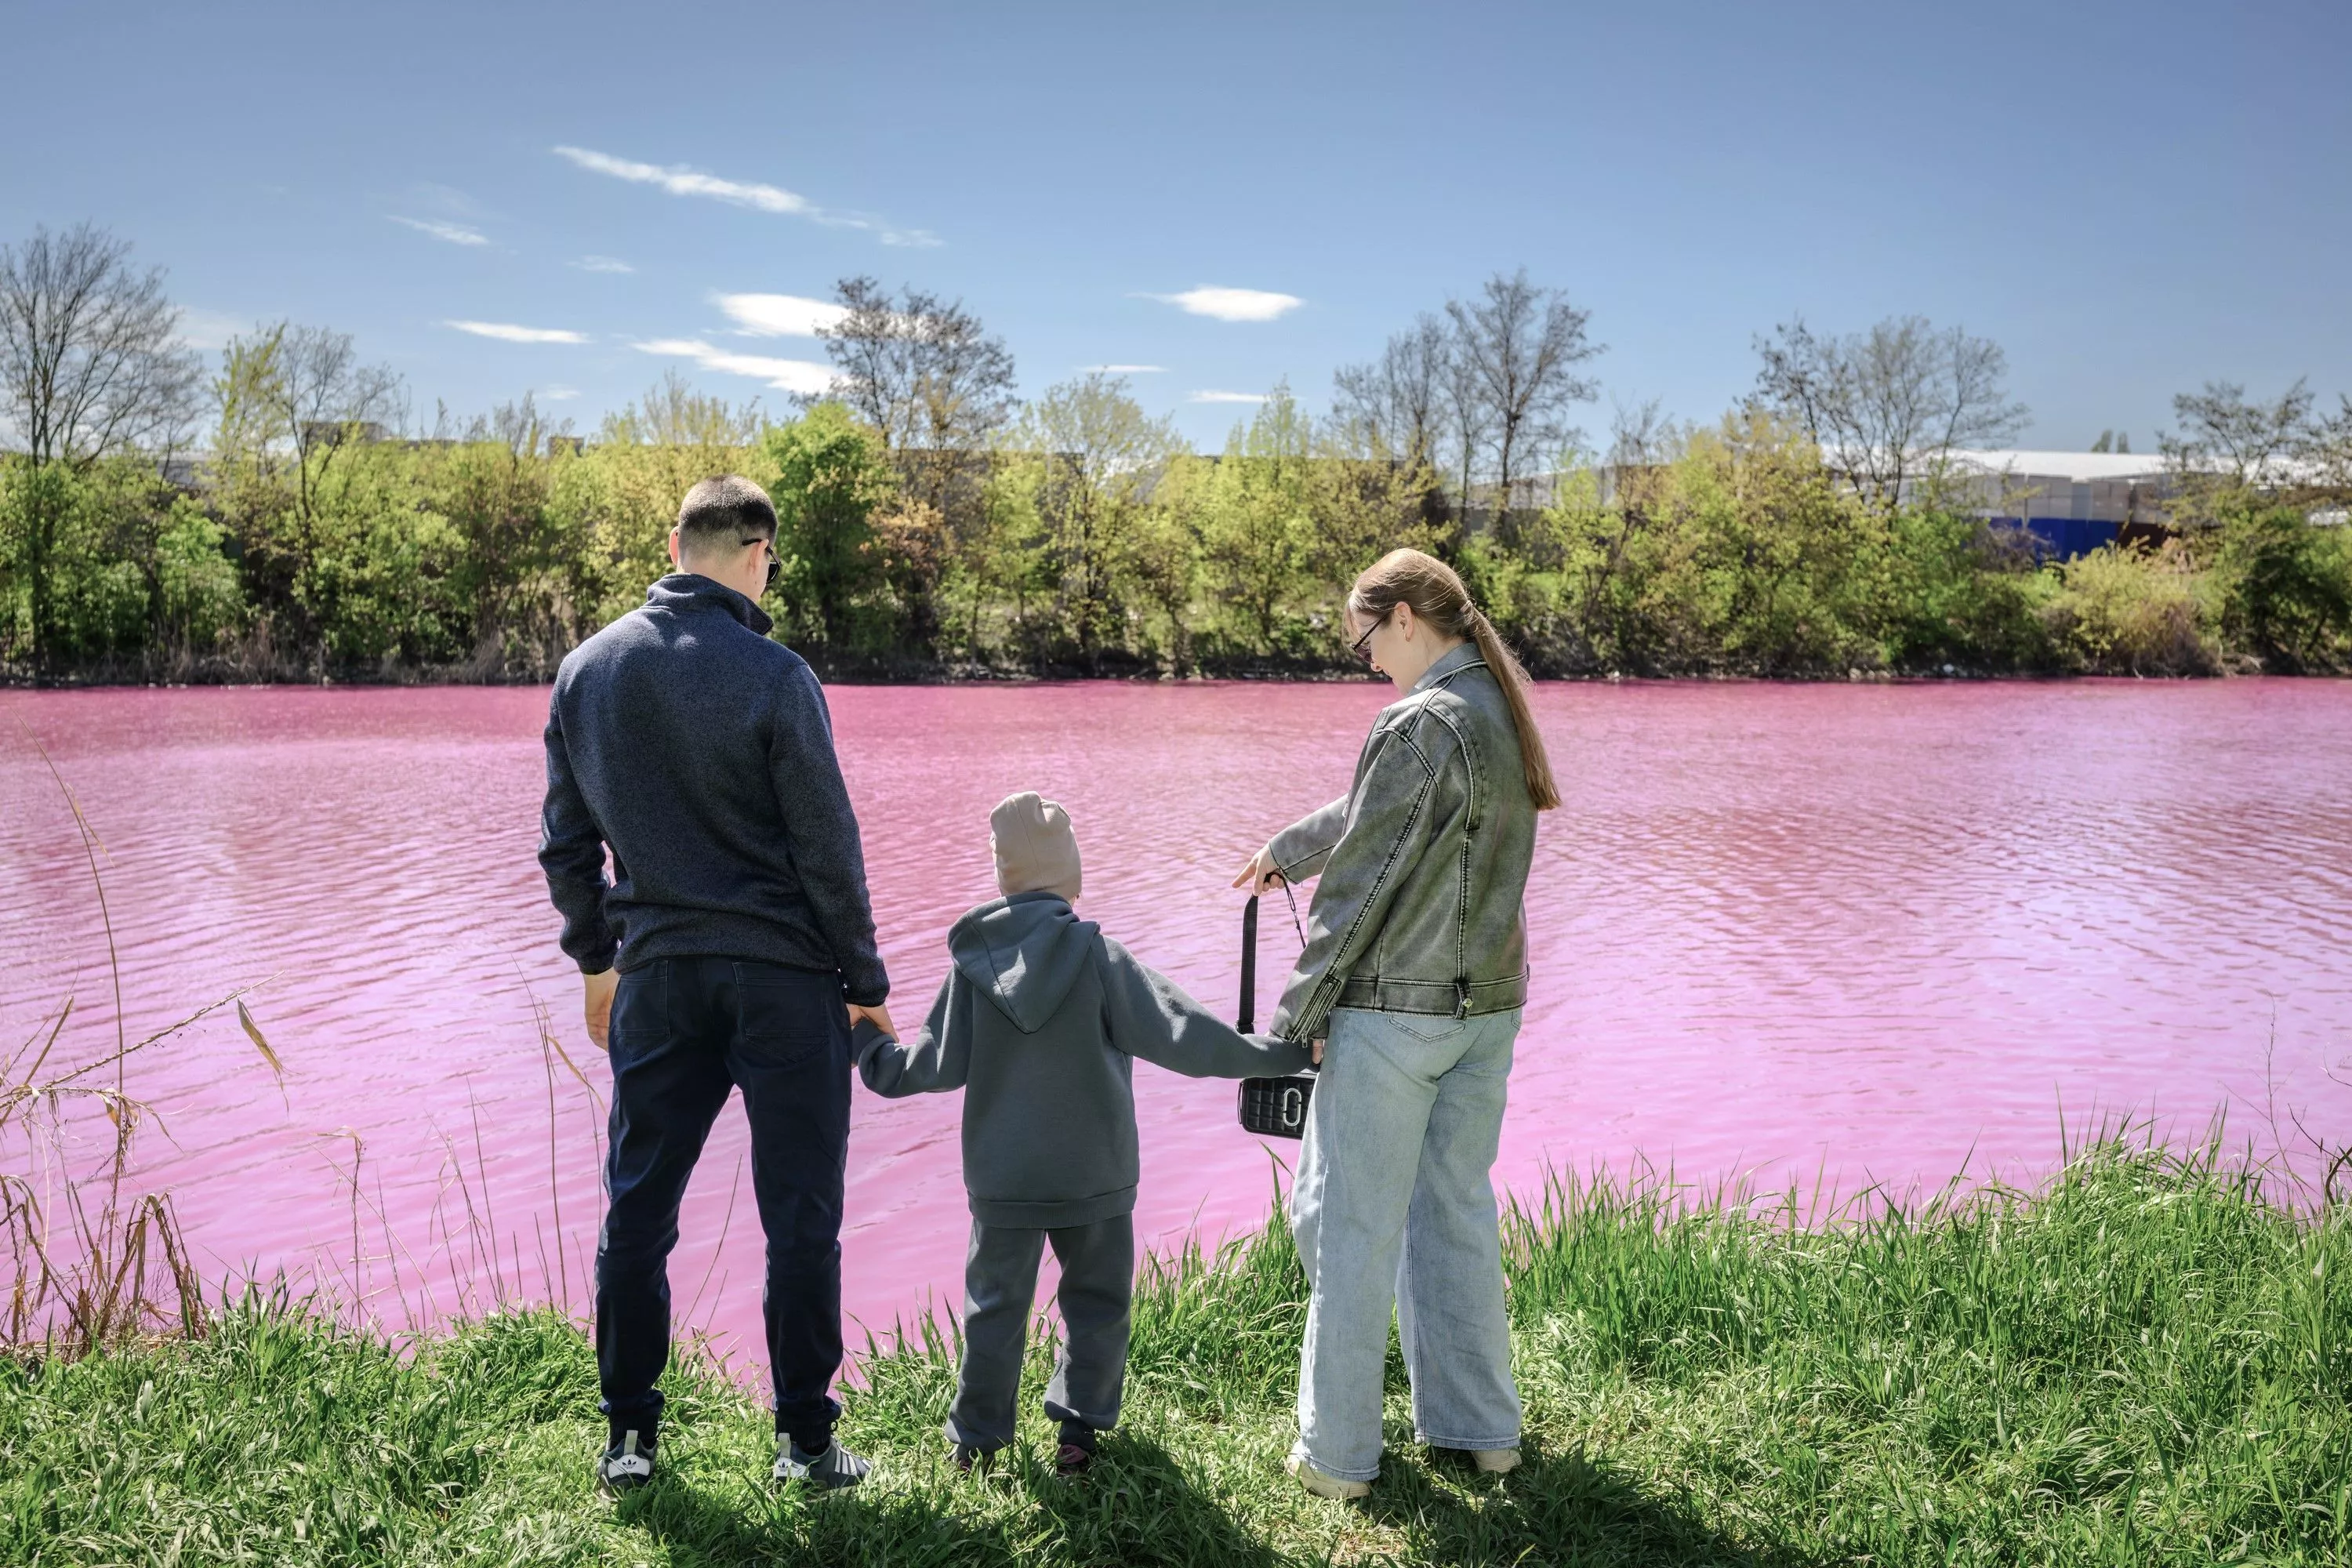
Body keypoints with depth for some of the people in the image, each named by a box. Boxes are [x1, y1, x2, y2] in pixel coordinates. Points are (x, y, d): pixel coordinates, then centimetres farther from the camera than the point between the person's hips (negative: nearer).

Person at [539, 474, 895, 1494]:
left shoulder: (586, 670, 4)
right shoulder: (772, 676, -13)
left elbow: (565, 841, 11)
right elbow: (827, 848, -10)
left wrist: (595, 960, 23)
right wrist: (865, 981, 0)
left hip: (657, 975, 4)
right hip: (783, 973, -4)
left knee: (637, 1210, 12)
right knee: (799, 1217, 5)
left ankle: (628, 1435, 19)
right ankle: (804, 1438, 12)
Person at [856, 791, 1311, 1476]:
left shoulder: (973, 964, -7)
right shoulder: (1100, 957, -14)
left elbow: (939, 1064, -2)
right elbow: (1180, 1033, -14)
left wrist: (870, 1047, 17)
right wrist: (1279, 1053, -7)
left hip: (1001, 1177, 2)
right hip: (1094, 1175, -2)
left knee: (995, 1304, 14)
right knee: (1096, 1300, 16)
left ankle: (976, 1437, 21)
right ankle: (1080, 1425, 18)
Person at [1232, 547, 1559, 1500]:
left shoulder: (1419, 724, -18)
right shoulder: (1503, 710, 9)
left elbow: (1360, 880, -16)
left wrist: (1293, 1018, -7)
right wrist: (1287, 848, 36)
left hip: (1391, 1010, -8)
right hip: (1488, 1004, 8)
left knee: (1349, 1225, 3)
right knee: (1456, 1213, 18)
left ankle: (1337, 1453, 11)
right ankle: (1478, 1428, 26)